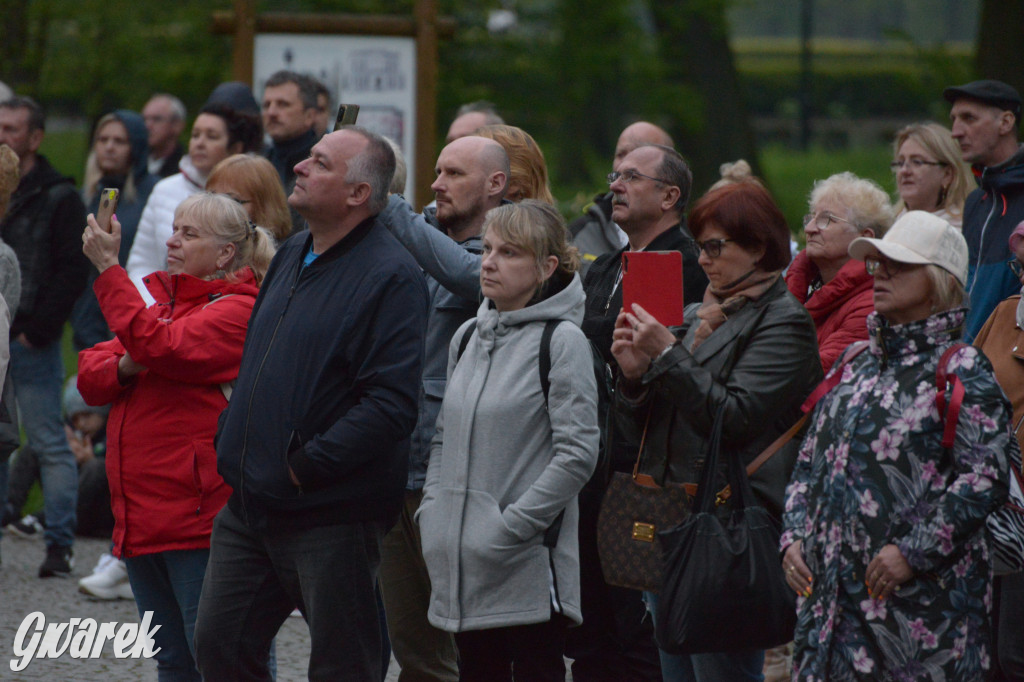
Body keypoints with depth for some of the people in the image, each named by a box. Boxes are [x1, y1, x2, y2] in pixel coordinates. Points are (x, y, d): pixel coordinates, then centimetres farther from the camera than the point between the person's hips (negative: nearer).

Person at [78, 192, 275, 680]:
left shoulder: (237, 310, -7)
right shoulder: (161, 300, 20)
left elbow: (161, 346, -23)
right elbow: (89, 376, 15)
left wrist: (109, 269, -19)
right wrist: (123, 368, -8)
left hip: (198, 517, -9)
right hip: (142, 518, 9)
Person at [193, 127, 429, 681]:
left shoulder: (390, 277, -14)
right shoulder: (292, 258, 14)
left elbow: (391, 405, -22)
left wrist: (304, 467, -20)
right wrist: (232, 441, 13)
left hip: (331, 514, -8)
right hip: (249, 507, 8)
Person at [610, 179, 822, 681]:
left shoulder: (783, 323, -5)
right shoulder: (696, 316, 18)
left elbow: (734, 417, -18)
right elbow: (642, 431, 18)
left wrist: (668, 357, -17)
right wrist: (633, 375, -2)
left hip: (728, 530, -8)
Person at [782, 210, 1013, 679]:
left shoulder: (961, 371, -5)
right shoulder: (856, 367, 17)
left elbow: (986, 478, -13)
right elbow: (810, 463, 22)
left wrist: (913, 553, -16)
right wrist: (794, 536, 7)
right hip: (833, 588, 7)